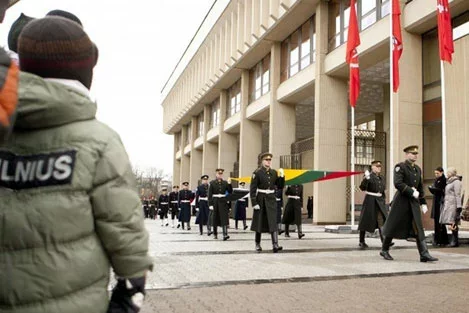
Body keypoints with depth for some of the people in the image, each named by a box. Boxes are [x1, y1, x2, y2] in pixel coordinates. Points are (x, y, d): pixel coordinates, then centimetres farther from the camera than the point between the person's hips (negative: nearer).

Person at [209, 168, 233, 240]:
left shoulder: (225, 182, 7)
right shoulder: (212, 183, 0)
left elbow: (230, 191, 3)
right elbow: (210, 194, -3)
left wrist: (229, 184, -11)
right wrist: (210, 204, -9)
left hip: (223, 202, 1)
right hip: (215, 202, -1)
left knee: (224, 218, -10)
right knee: (215, 219, 7)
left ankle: (225, 234, -18)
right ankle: (215, 234, 20)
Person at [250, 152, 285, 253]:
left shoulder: (274, 172, 7)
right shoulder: (257, 173, -6)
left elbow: (280, 187, 10)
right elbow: (252, 189, -9)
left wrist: (282, 176, -5)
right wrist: (254, 203, -15)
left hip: (271, 200, 3)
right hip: (261, 200, -3)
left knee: (273, 222, -8)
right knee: (259, 223, 6)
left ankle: (275, 245, -14)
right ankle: (257, 245, 20)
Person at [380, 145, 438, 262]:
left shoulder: (418, 169, 14)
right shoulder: (400, 167, -8)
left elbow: (420, 187, 19)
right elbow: (398, 183, -20)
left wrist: (423, 202, 15)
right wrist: (412, 192, -21)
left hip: (414, 201, 6)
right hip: (401, 200, -6)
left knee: (418, 228, -1)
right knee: (393, 226, 3)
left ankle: (424, 254, -3)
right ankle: (384, 250, 18)